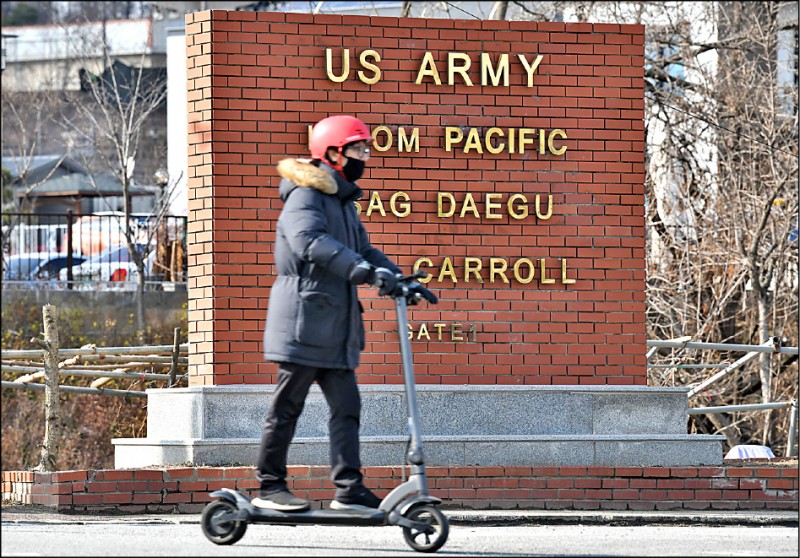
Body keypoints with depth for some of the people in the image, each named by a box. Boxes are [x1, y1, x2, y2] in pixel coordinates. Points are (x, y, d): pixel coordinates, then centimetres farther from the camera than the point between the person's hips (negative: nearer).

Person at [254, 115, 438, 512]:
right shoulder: (306, 196, -10)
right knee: (288, 405, -3)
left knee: (346, 405, 3)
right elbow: (310, 242, -28)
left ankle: (349, 488, 1)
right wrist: (366, 270, -36)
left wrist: (402, 281, 12)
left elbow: (362, 251, 27)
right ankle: (269, 486, 4)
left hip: (335, 327, 9)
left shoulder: (343, 202, 20)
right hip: (303, 319, -9)